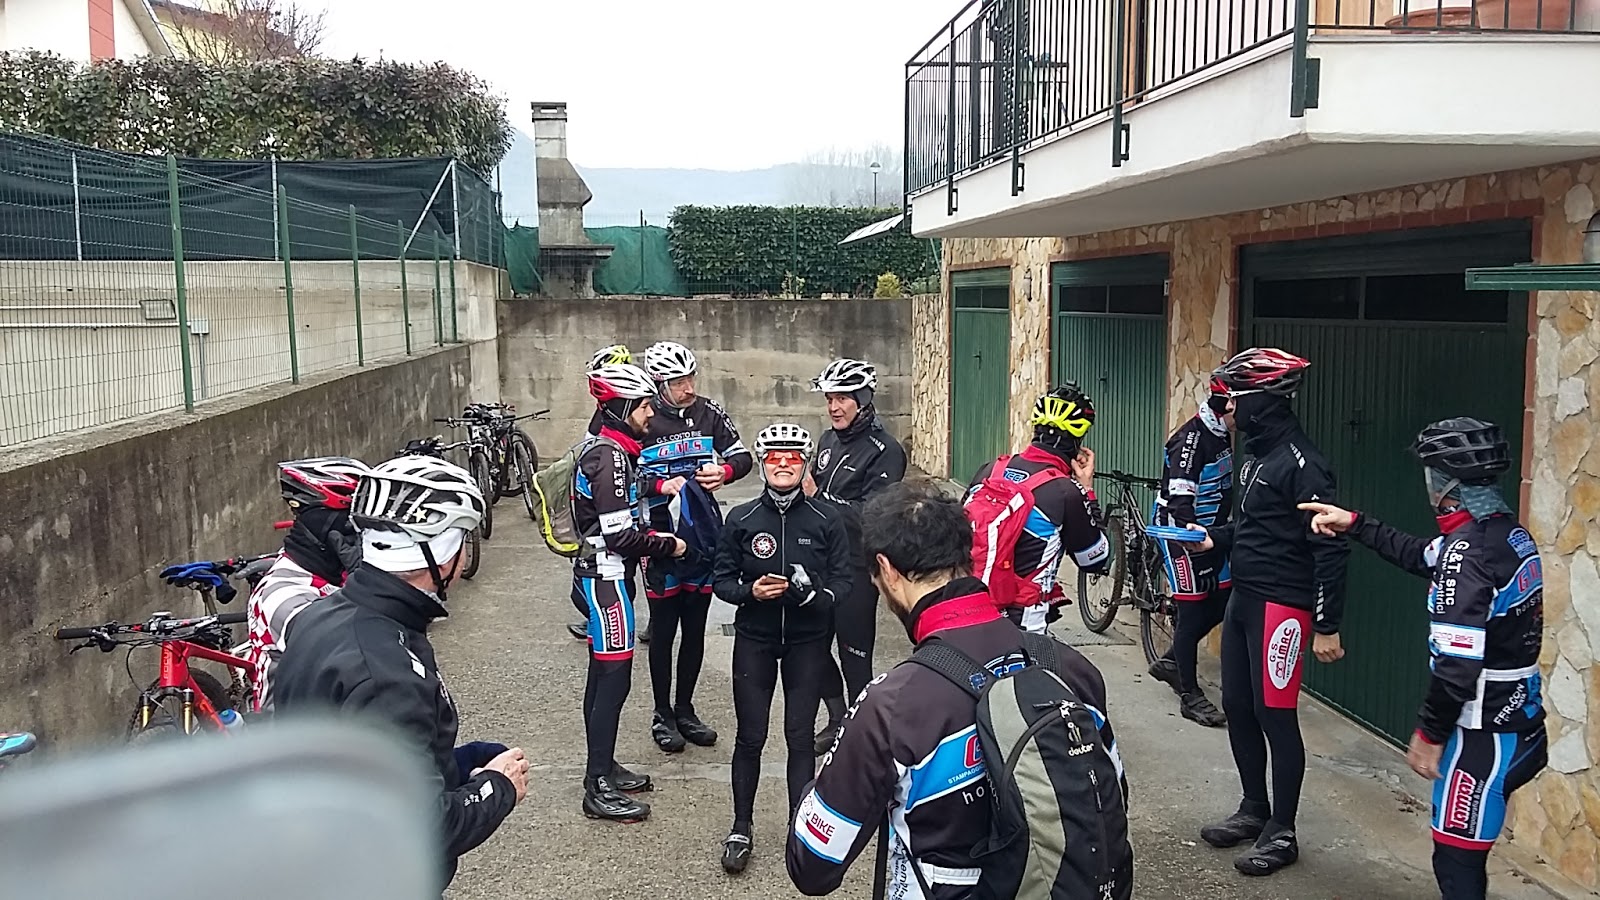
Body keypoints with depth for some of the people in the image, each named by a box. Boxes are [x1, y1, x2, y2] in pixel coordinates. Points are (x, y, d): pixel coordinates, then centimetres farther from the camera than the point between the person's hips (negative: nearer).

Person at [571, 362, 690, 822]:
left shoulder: (609, 451, 13)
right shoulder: (611, 457, -19)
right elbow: (618, 534, -23)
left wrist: (652, 539, 7)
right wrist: (667, 546, -11)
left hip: (601, 576, 10)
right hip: (607, 580, -10)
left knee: (604, 676, 17)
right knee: (615, 677, -6)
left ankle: (602, 768, 28)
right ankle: (599, 790, 1)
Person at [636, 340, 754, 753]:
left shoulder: (710, 414, 3)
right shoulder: (644, 421, -8)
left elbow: (743, 457, 8)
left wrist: (724, 472, -12)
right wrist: (661, 486, -21)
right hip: (661, 537, -4)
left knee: (696, 627, 13)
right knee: (663, 629, 6)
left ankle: (685, 709, 27)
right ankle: (662, 714, 19)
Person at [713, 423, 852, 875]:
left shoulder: (826, 519, -3)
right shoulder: (741, 519, -2)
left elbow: (844, 580, -1)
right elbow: (722, 580, 3)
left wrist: (815, 595, -21)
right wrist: (751, 591, -18)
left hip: (807, 640, 0)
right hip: (754, 639, 1)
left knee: (800, 736, 4)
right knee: (750, 736, 5)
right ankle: (741, 829, 21)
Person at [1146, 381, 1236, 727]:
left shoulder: (1221, 436, 9)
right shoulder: (1192, 438, -19)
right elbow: (1180, 494, -27)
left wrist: (1224, 531, 24)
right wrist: (1189, 528, -41)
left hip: (1209, 533, 9)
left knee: (1222, 602, 10)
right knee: (1193, 610, -4)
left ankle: (1170, 662, 27)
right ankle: (1190, 696, 7)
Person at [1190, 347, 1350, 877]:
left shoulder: (1301, 463, -17)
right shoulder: (1258, 455, 13)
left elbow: (1329, 548, -19)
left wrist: (1327, 626, -20)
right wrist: (1214, 538, 7)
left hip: (1281, 606, -9)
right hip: (1242, 598, 9)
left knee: (1275, 715, -1)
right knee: (1238, 707, 15)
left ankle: (1282, 832, 11)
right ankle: (1254, 809, 30)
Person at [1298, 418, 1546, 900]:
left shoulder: (1466, 551, -23)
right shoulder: (1511, 532, 5)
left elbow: (1457, 664, -25)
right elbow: (1423, 557, 22)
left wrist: (1428, 732, -13)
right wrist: (1355, 524, 24)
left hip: (1484, 734, -9)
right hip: (1520, 724, 9)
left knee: (1456, 861, 1)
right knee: (1466, 854, 20)